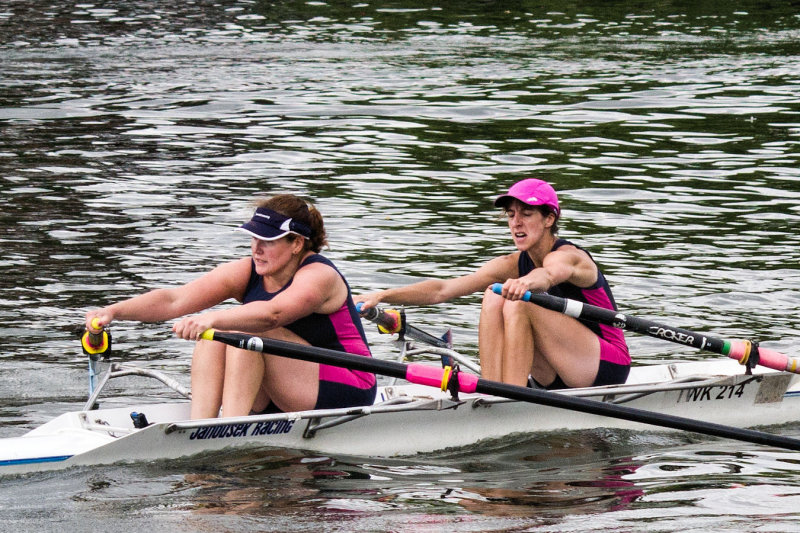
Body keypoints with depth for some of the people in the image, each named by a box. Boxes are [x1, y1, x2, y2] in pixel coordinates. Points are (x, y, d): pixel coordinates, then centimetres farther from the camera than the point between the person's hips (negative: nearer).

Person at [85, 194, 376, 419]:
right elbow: (175, 300, -11)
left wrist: (212, 319, -54)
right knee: (215, 333, -15)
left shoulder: (319, 276, -19)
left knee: (244, 330, -25)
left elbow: (271, 314, -41)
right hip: (280, 400, 7)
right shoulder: (246, 273, 0)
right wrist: (115, 311, -24)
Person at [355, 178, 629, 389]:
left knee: (519, 303, -26)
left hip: (608, 367, -7)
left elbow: (548, 274, -45)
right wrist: (381, 296, -20)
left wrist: (526, 282, -69)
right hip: (558, 377, 7)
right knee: (494, 297, -12)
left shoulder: (568, 256, -18)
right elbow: (443, 289, -7)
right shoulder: (513, 265, 2)